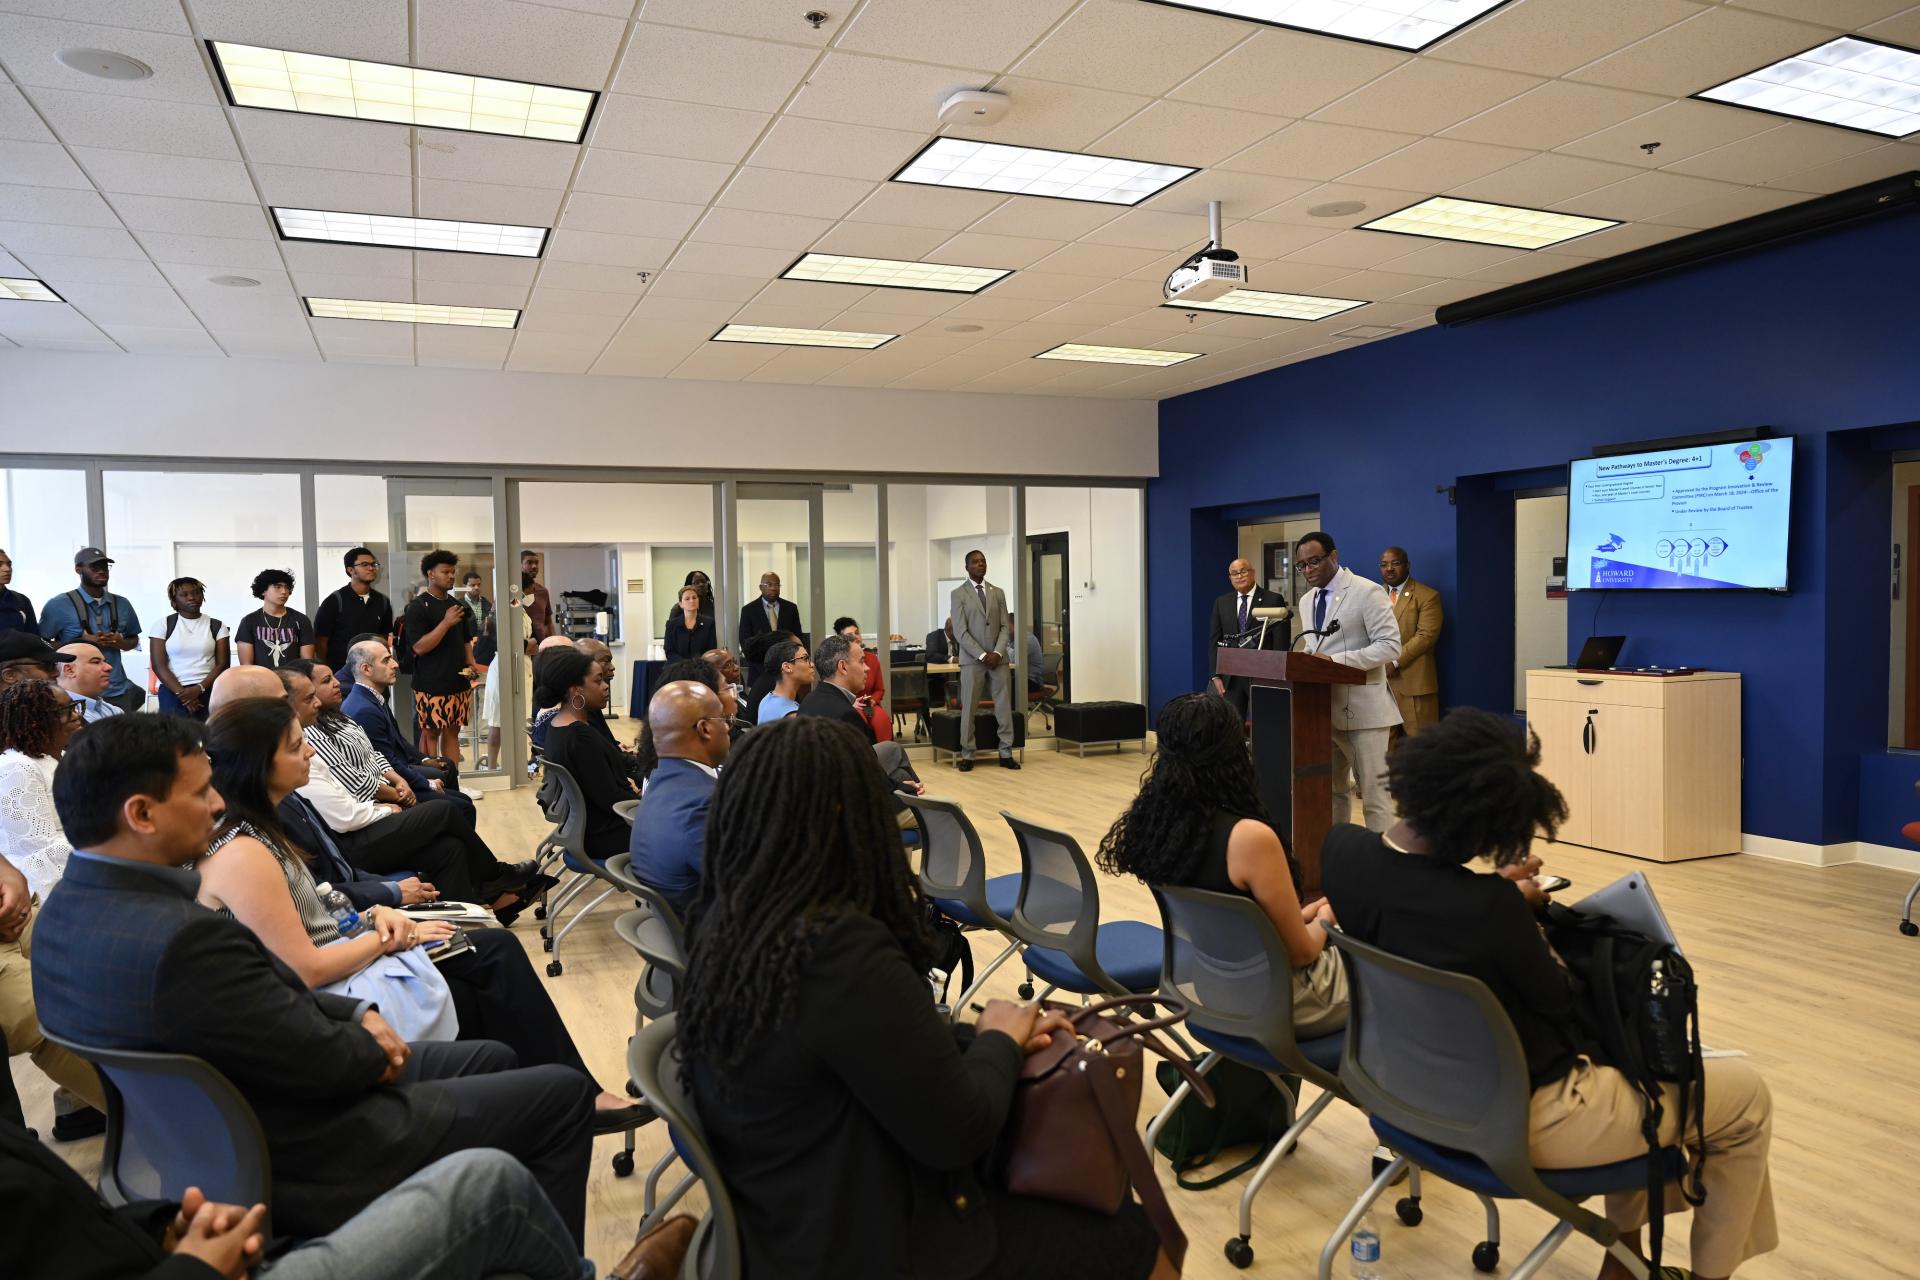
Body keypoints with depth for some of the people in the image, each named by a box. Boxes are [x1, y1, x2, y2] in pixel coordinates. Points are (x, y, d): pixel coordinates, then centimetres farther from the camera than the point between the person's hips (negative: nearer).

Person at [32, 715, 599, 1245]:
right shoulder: (181, 939, -35)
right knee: (564, 1094, 1)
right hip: (307, 1165, -10)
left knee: (492, 1060, 22)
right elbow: (325, 1059, -25)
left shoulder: (71, 908, -2)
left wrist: (357, 1013, -2)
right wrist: (372, 1046, -4)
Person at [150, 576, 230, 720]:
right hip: (172, 692, 0)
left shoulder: (217, 626, 7)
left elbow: (223, 664, 1)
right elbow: (159, 665, -1)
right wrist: (181, 693, -11)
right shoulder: (163, 625, 5)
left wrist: (199, 688, -13)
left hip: (209, 691, 0)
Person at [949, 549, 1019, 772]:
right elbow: (960, 632, -7)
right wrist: (982, 655, -13)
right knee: (968, 708, -1)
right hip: (972, 659, -3)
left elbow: (1004, 627, 7)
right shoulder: (958, 594, 0)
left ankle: (1006, 754, 9)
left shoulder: (998, 593, 11)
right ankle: (967, 755, 7)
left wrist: (997, 653, -9)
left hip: (998, 658, 3)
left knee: (1004, 707, 2)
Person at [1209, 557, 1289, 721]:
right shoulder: (1221, 603, 11)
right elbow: (1214, 642, 10)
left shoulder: (1274, 600, 0)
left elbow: (1281, 641, -4)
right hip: (1231, 676, 3)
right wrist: (1216, 675, 2)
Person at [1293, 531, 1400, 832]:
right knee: (1331, 789, 15)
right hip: (1324, 707, 8)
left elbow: (1390, 645, -16)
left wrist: (1335, 660, -23)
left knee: (1374, 792, -2)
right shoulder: (1307, 601, 15)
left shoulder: (1367, 592, -9)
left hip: (1362, 706, -7)